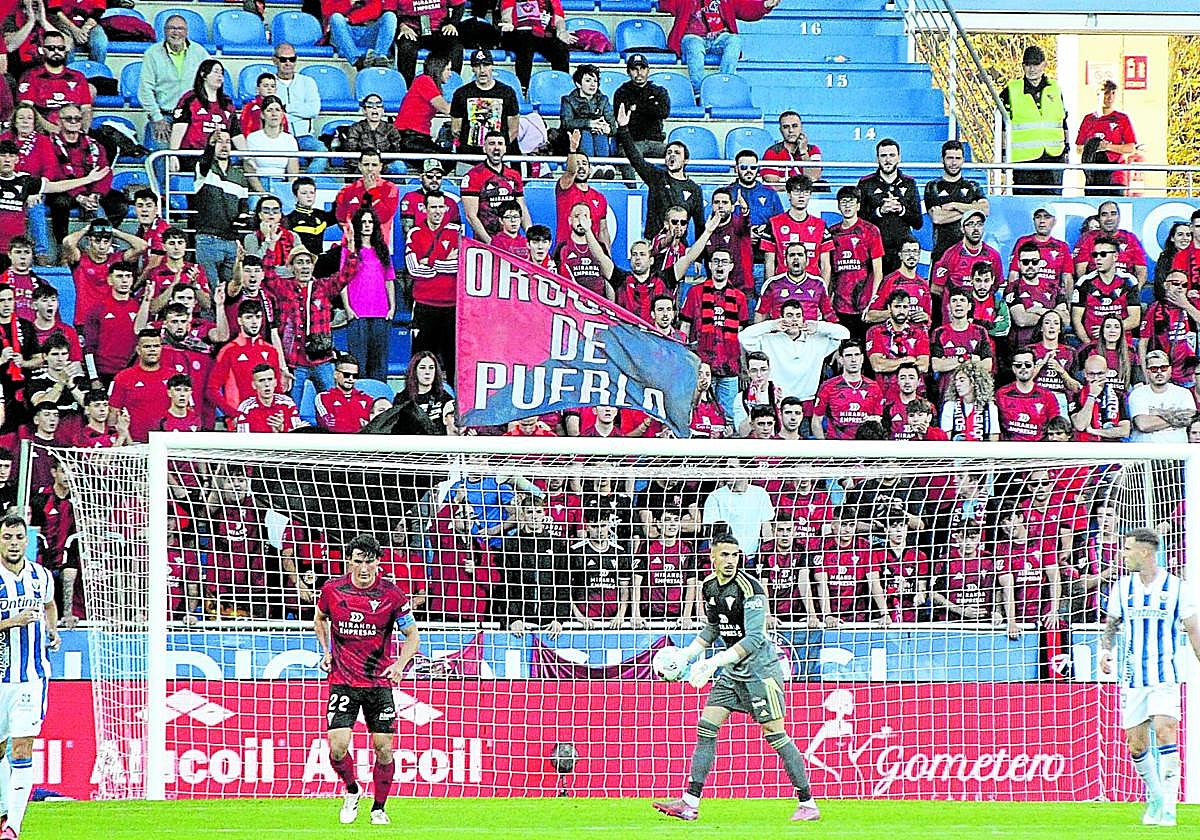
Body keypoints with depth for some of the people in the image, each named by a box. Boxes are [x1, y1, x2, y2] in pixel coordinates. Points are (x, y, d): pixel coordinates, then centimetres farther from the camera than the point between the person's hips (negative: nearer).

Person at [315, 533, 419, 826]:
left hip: (379, 683, 0)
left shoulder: (392, 593, -9)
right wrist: (326, 651, 7)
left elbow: (412, 635, 0)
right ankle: (351, 792, 18)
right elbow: (319, 618, 19)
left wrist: (399, 665, -16)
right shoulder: (332, 590, -4)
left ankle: (379, 808, 19)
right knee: (337, 747, -11)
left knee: (384, 748, -1)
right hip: (343, 681, 0)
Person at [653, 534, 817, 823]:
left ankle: (807, 804, -3)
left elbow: (754, 638, -24)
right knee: (706, 728, 1)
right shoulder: (709, 587, 5)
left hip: (759, 667, -8)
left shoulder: (750, 588, -18)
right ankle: (690, 803, 3)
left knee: (774, 734, -10)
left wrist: (714, 663, -30)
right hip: (732, 670, 8)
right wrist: (687, 653, 10)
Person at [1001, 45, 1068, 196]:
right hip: (1024, 159, -2)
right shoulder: (1011, 91, 3)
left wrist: (1066, 149, 17)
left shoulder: (1055, 89, 13)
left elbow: (1064, 121, 21)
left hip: (1053, 157, 3)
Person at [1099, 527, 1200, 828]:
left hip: (1164, 676, -4)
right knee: (1135, 744, 3)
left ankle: (1168, 806, -18)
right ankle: (1154, 797, 25)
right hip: (1132, 677, 4)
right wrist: (1105, 649, -1)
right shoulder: (1121, 587, 7)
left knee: (1164, 733, -19)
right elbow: (1111, 623, 18)